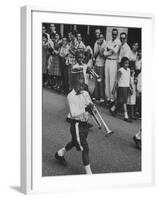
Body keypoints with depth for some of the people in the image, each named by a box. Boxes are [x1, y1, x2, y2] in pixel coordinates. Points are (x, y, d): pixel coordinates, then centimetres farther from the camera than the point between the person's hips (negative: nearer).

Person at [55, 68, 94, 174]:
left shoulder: (85, 94, 4)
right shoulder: (71, 96, -16)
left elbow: (90, 105, -1)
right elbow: (73, 114, -22)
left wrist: (90, 106, -24)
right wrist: (85, 109, -33)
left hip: (84, 124, 7)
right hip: (76, 125, -7)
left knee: (75, 142, 26)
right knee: (85, 148, -8)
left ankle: (60, 153, 53)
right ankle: (89, 173, -2)